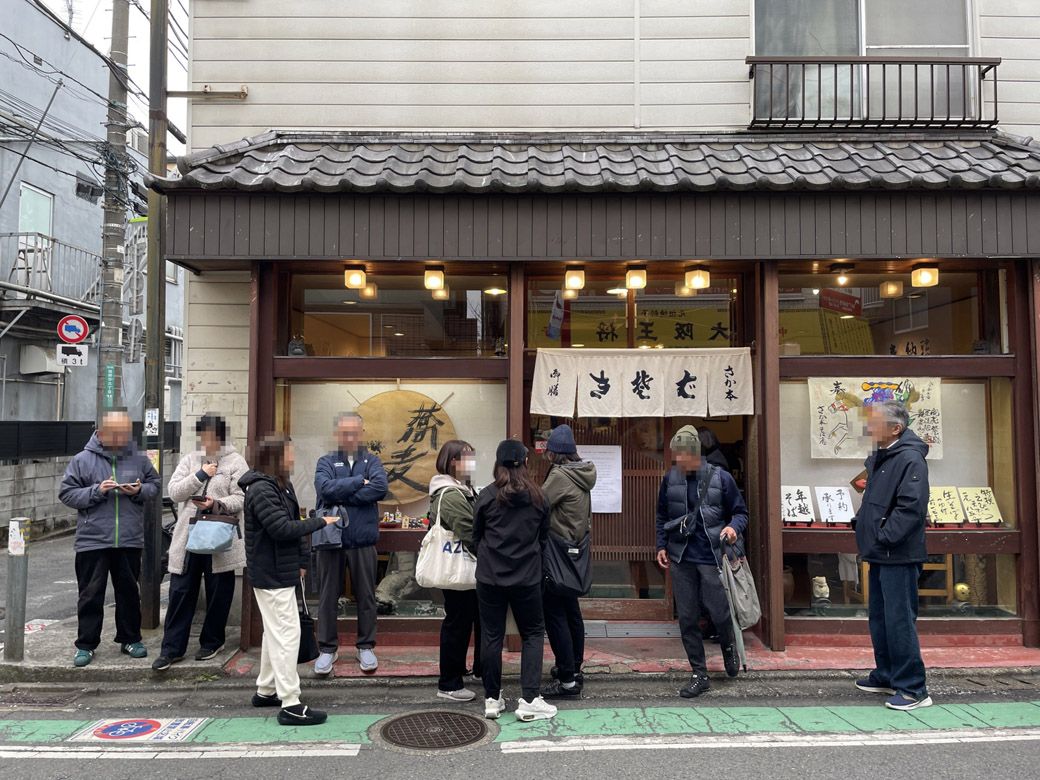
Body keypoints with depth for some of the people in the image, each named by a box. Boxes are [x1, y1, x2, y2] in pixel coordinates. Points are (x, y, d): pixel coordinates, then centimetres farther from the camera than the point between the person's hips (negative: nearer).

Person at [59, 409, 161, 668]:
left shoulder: (139, 459, 2)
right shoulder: (82, 460, -3)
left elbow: (155, 484, 10)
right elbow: (67, 493, -3)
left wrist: (140, 491, -11)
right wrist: (96, 491, -17)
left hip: (130, 541, 2)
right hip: (92, 540, -2)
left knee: (129, 592, 13)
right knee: (91, 594, 6)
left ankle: (130, 639, 26)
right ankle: (86, 645, 18)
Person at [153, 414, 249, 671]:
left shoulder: (235, 462, -1)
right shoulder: (190, 460, 11)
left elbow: (240, 498, -7)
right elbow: (174, 493, 2)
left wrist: (217, 504, -24)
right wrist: (200, 475, -9)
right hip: (189, 534, 3)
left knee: (218, 592, 8)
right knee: (180, 591, 4)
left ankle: (212, 642, 25)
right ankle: (172, 648, 13)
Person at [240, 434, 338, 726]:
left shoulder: (281, 485, 12)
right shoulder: (261, 490, -19)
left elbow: (293, 524, 12)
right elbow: (283, 528, -25)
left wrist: (303, 559, 6)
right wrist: (320, 522, -16)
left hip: (279, 571, 11)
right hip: (271, 574, -11)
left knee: (275, 632, 20)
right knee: (286, 634, -7)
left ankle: (265, 691, 33)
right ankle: (290, 705, -1)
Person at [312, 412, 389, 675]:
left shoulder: (372, 461, 4)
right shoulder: (326, 462, 4)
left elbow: (380, 488, -15)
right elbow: (325, 488, -16)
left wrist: (341, 495, -14)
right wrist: (359, 481, -14)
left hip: (363, 540, 0)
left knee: (366, 597, 10)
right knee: (328, 597, 9)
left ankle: (366, 647, 25)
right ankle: (327, 649, 23)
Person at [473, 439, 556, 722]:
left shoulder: (487, 496, -6)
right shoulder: (537, 497, -2)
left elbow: (476, 536, 5)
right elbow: (544, 537, 9)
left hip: (490, 577, 0)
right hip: (527, 578, 0)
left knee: (491, 637, 10)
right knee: (533, 634, 12)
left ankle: (492, 699, 18)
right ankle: (529, 700, 6)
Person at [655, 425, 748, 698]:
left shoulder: (721, 478, -6)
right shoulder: (670, 479, 2)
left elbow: (741, 512, 3)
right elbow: (662, 515, 15)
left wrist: (734, 527, -17)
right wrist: (661, 546, 8)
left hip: (711, 558, -3)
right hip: (680, 559, 3)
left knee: (720, 613, 1)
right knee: (687, 619, 6)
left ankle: (729, 647, 36)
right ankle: (699, 675, 20)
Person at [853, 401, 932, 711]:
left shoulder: (910, 459, -16)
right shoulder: (878, 458, 13)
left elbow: (911, 507, -24)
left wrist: (884, 537, -21)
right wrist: (860, 522, 12)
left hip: (898, 555, -10)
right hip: (880, 555, 10)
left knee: (899, 621, -5)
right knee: (879, 618, 18)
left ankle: (913, 689, 5)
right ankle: (886, 675, 32)